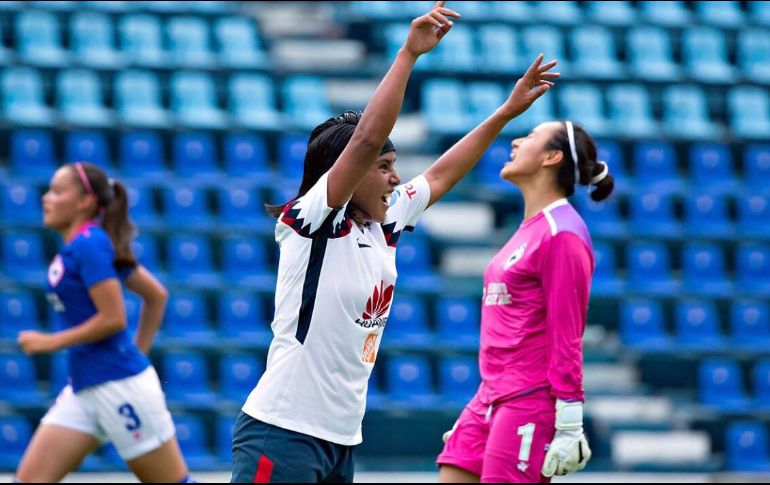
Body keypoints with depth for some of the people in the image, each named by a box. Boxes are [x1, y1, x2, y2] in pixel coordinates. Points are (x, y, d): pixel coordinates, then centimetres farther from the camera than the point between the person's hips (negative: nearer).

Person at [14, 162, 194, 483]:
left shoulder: (88, 245, -14)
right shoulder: (77, 247, 13)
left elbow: (113, 319, -20)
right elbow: (156, 295, 19)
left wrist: (51, 342, -13)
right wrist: (137, 353, 22)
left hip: (119, 384, -9)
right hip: (84, 386, 9)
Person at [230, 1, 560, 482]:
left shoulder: (383, 226, 11)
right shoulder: (310, 221, -10)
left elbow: (441, 175, 26)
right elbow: (367, 139, -22)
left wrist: (507, 112, 28)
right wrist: (409, 54, -23)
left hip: (342, 441, 8)